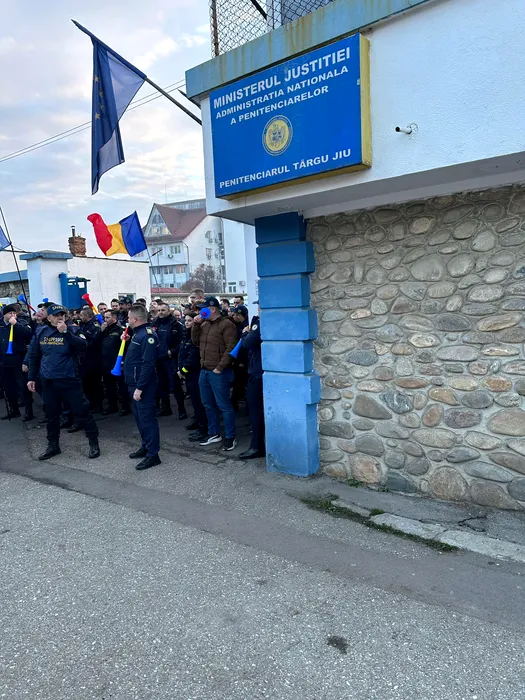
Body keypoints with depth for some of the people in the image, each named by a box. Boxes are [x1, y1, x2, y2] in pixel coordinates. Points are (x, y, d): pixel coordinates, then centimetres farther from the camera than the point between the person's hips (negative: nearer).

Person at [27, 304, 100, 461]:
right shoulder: (40, 332, 4)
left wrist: (65, 332, -27)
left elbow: (83, 346, -22)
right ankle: (53, 445, 30)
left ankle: (94, 442, 13)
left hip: (69, 380, -3)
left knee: (81, 412, -1)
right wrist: (31, 378, 9)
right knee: (51, 415, 14)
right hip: (48, 381, 4)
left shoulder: (72, 330, -4)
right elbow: (33, 356, 11)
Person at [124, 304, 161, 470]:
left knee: (147, 418, -4)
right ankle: (146, 447, 31)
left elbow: (148, 364, -25)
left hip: (143, 386, -10)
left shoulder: (148, 335, -19)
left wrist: (139, 387, -25)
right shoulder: (138, 333, 14)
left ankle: (153, 454, 3)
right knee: (140, 417, 18)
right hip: (135, 384, 10)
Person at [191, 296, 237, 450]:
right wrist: (196, 325, 4)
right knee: (208, 404, 16)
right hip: (204, 371, 9)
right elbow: (196, 341, 16)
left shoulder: (226, 324, -12)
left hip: (219, 372, -8)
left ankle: (230, 437, 8)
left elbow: (231, 348, -17)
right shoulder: (204, 325, 13)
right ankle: (214, 434, 29)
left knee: (224, 406, -2)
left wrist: (220, 367, -19)